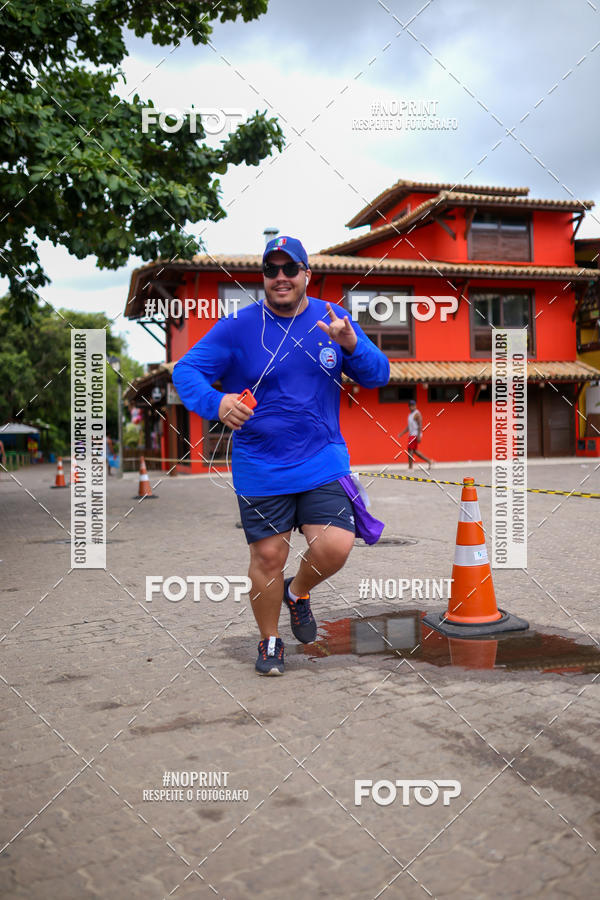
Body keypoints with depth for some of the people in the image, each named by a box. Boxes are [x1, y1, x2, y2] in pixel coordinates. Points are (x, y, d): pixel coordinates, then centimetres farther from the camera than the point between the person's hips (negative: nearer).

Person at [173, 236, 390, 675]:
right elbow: (186, 370, -5)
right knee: (268, 555, 4)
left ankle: (298, 592, 26)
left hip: (324, 461, 2)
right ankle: (270, 641, 30)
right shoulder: (238, 327, -4)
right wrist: (215, 403, -26)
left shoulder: (332, 320, 3)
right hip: (260, 469, -1)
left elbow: (378, 376, 2)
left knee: (336, 547, -10)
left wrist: (352, 345, -20)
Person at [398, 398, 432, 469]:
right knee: (414, 451, 12)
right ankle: (429, 461, 20)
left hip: (415, 435, -10)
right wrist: (401, 433, 15)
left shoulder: (417, 414, -12)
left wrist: (418, 436, -25)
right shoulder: (410, 414, 17)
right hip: (411, 435, 10)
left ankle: (410, 467, -6)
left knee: (410, 450, -11)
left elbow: (420, 426, -18)